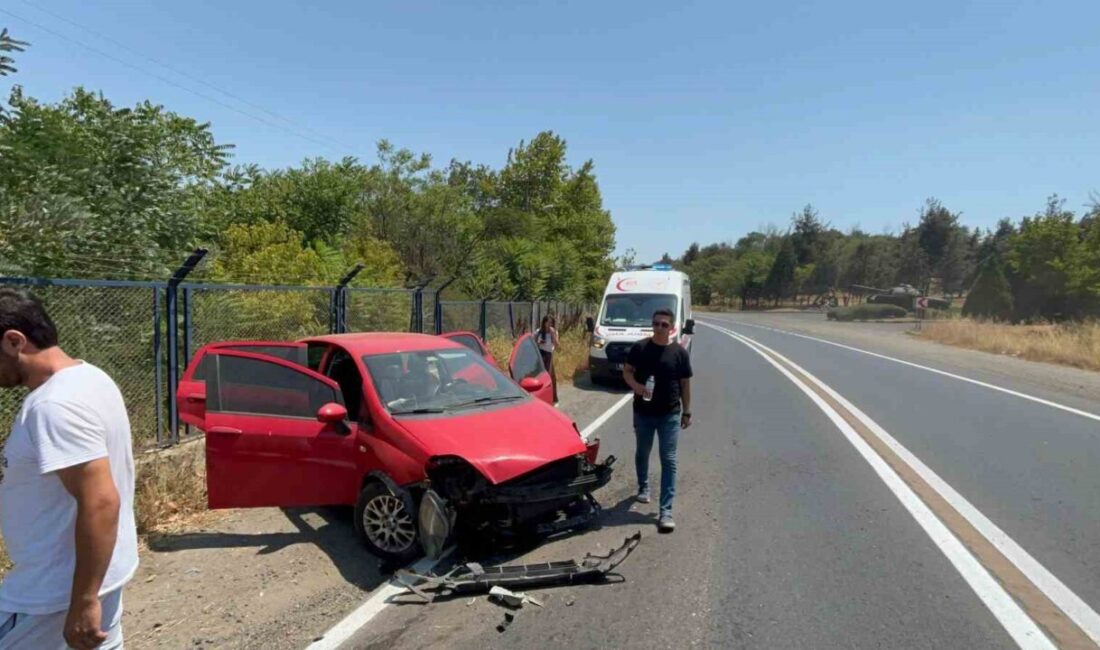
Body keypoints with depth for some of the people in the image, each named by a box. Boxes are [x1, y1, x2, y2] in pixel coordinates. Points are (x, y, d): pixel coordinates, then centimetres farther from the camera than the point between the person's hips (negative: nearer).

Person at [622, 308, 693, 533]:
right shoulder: (640, 348, -3)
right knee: (642, 453, 19)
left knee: (668, 460, -3)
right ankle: (643, 488, 46)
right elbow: (627, 371, 3)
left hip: (670, 414, -1)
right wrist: (636, 386, -18)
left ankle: (666, 511, -2)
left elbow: (685, 384, 3)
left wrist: (687, 412, 4)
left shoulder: (679, 352, -4)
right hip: (643, 412, 2)